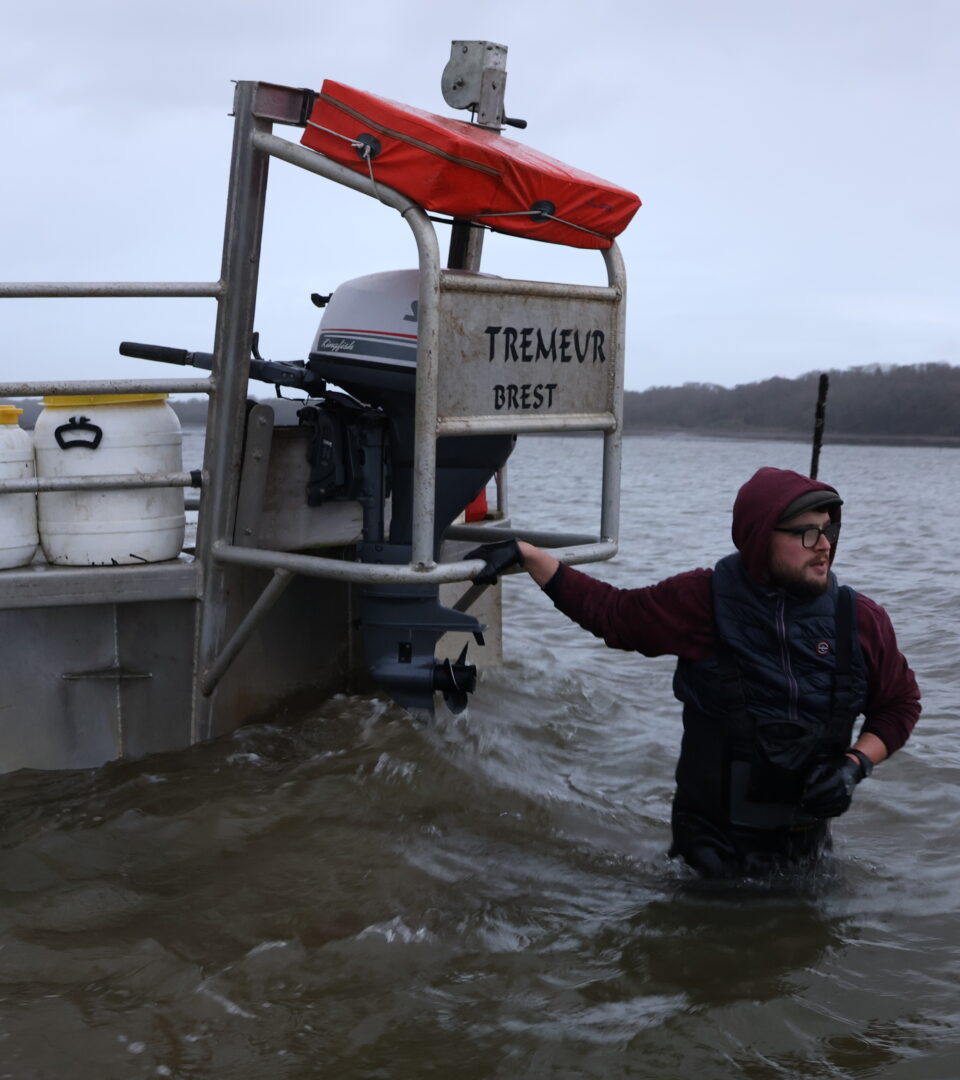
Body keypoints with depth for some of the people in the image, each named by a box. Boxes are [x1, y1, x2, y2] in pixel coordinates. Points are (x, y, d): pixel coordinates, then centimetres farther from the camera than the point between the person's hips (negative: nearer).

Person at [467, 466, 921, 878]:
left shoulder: (861, 621, -8)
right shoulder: (702, 602, -12)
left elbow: (900, 704, 5)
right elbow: (608, 611, 0)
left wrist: (855, 765, -12)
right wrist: (524, 553, -2)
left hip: (805, 849, 2)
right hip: (713, 845, -2)